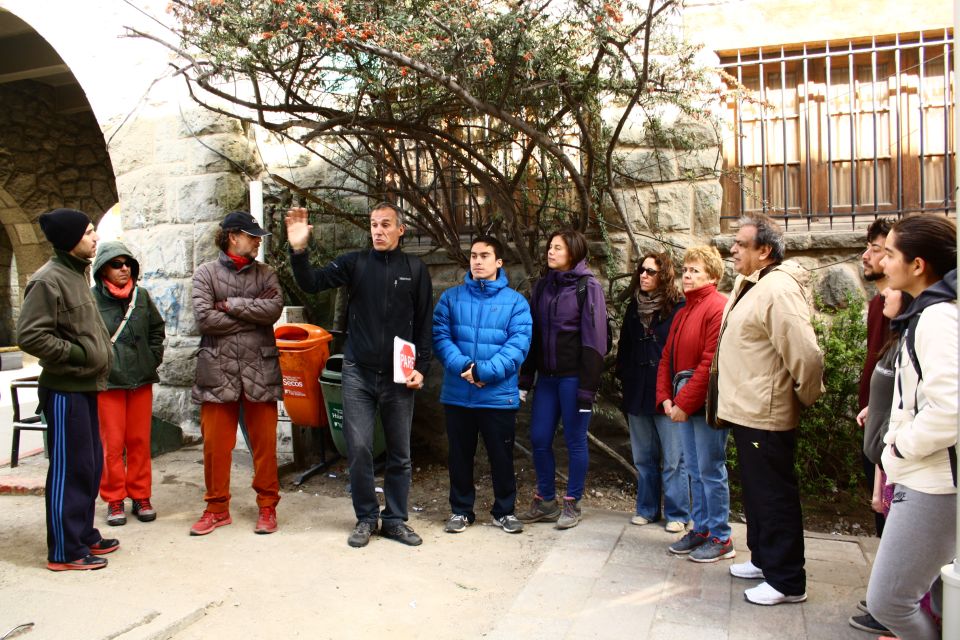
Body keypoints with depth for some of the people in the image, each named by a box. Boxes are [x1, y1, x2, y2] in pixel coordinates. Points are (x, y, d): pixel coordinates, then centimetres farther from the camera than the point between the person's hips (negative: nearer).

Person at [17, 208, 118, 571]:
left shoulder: (76, 274, 15)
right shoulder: (49, 279, -15)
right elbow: (30, 335, -20)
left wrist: (97, 355, 11)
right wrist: (79, 354, -16)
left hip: (84, 387, 9)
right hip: (65, 390, -9)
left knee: (91, 464, 16)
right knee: (70, 469, -2)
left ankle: (83, 534, 29)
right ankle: (65, 551, 9)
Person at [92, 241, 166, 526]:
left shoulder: (141, 296, 7)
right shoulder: (92, 299, -7)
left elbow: (156, 328, 18)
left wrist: (153, 358, 9)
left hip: (141, 379, 4)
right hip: (107, 382, -4)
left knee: (140, 441, 10)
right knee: (112, 443, 1)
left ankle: (140, 496, 21)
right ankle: (114, 500, 15)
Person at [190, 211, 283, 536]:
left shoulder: (265, 274, 9)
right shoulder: (206, 273, 4)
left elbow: (274, 309, -8)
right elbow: (204, 318, -9)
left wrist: (230, 305, -9)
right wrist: (253, 313, -6)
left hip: (259, 369, 1)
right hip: (218, 369, -1)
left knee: (264, 442, 5)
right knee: (215, 443, 5)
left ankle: (267, 506, 19)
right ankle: (217, 508, 21)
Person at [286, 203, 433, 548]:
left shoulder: (415, 270, 4)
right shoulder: (355, 263, 4)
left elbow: (424, 324, 5)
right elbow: (312, 283, -6)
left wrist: (421, 367, -3)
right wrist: (299, 251, -23)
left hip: (399, 377, 0)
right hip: (358, 373, 0)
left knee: (399, 452, 8)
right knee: (359, 448, 0)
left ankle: (395, 519, 23)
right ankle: (366, 518, 18)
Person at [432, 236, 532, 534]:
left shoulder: (515, 302, 0)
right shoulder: (451, 297, 5)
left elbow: (518, 345, -10)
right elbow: (440, 337, -4)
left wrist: (485, 372, -22)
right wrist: (463, 366, -20)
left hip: (499, 395, -1)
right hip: (458, 395, 2)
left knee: (501, 456, 10)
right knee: (459, 455, 13)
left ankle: (505, 511, 28)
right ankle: (461, 509, 30)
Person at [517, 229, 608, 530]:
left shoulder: (588, 287, -6)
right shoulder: (542, 287, 11)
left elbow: (594, 339, -11)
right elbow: (533, 335, 12)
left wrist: (588, 386, -15)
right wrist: (525, 378, 8)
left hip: (573, 377, -5)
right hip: (547, 376, 6)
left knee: (575, 441, 4)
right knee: (539, 439, 6)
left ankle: (572, 504, 19)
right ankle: (546, 502, 23)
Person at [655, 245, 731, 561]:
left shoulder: (718, 308, -11)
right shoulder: (684, 312, 17)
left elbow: (711, 363, -18)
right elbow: (668, 357, 14)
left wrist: (685, 403, -17)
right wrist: (666, 398, 2)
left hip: (706, 403, -8)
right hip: (683, 403, 9)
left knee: (711, 470, -1)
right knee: (695, 470, 14)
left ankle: (721, 538, 11)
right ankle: (701, 529, 26)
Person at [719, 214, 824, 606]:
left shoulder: (778, 289, -21)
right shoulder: (747, 285, 12)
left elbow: (806, 354, -27)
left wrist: (807, 397, -12)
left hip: (766, 416, -10)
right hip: (745, 411, 10)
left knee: (775, 498, 1)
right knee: (756, 492, 21)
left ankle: (787, 581, 14)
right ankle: (763, 559, 37)